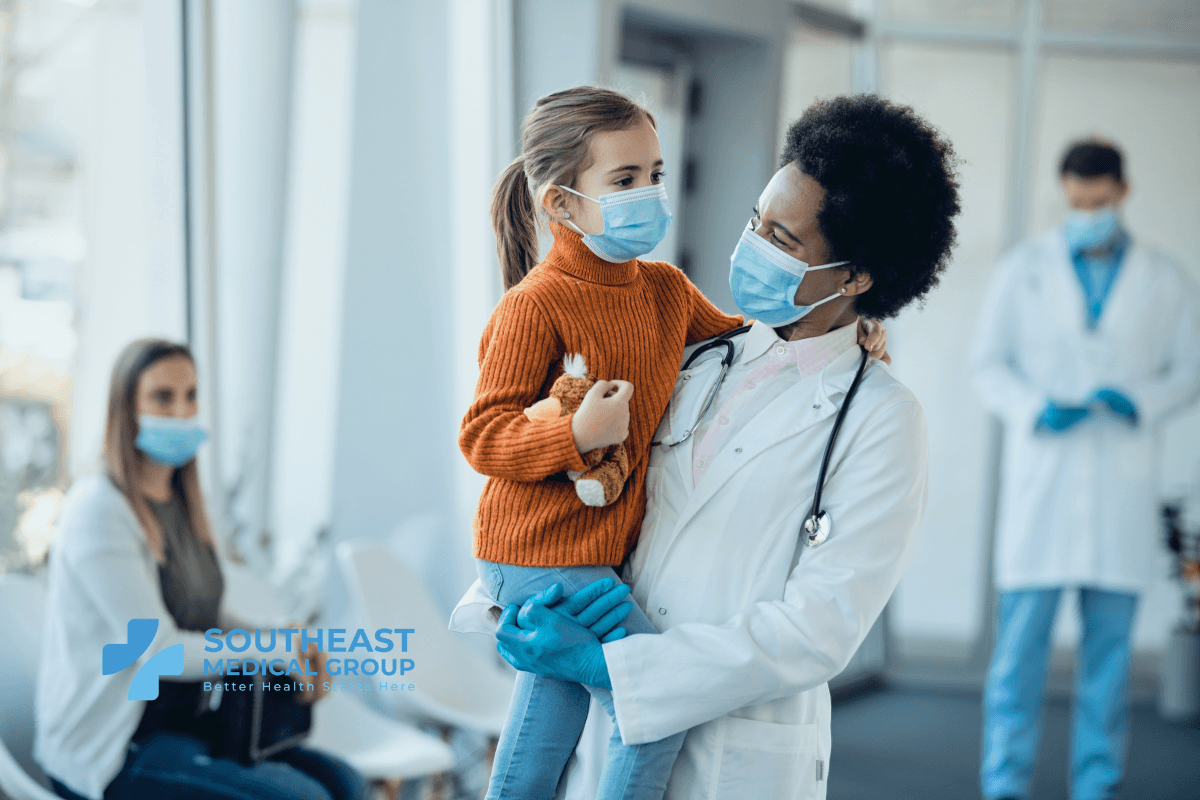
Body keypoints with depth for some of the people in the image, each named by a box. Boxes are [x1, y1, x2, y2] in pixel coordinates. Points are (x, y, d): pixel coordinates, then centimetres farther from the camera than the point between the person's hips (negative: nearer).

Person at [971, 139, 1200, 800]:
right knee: (1021, 634, -5)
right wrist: (1036, 410, -13)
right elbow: (989, 362, 6)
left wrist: (1139, 401, -11)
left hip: (1122, 484, 1)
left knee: (1110, 640, 3)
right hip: (1041, 475, -1)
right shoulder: (1024, 268, 7)